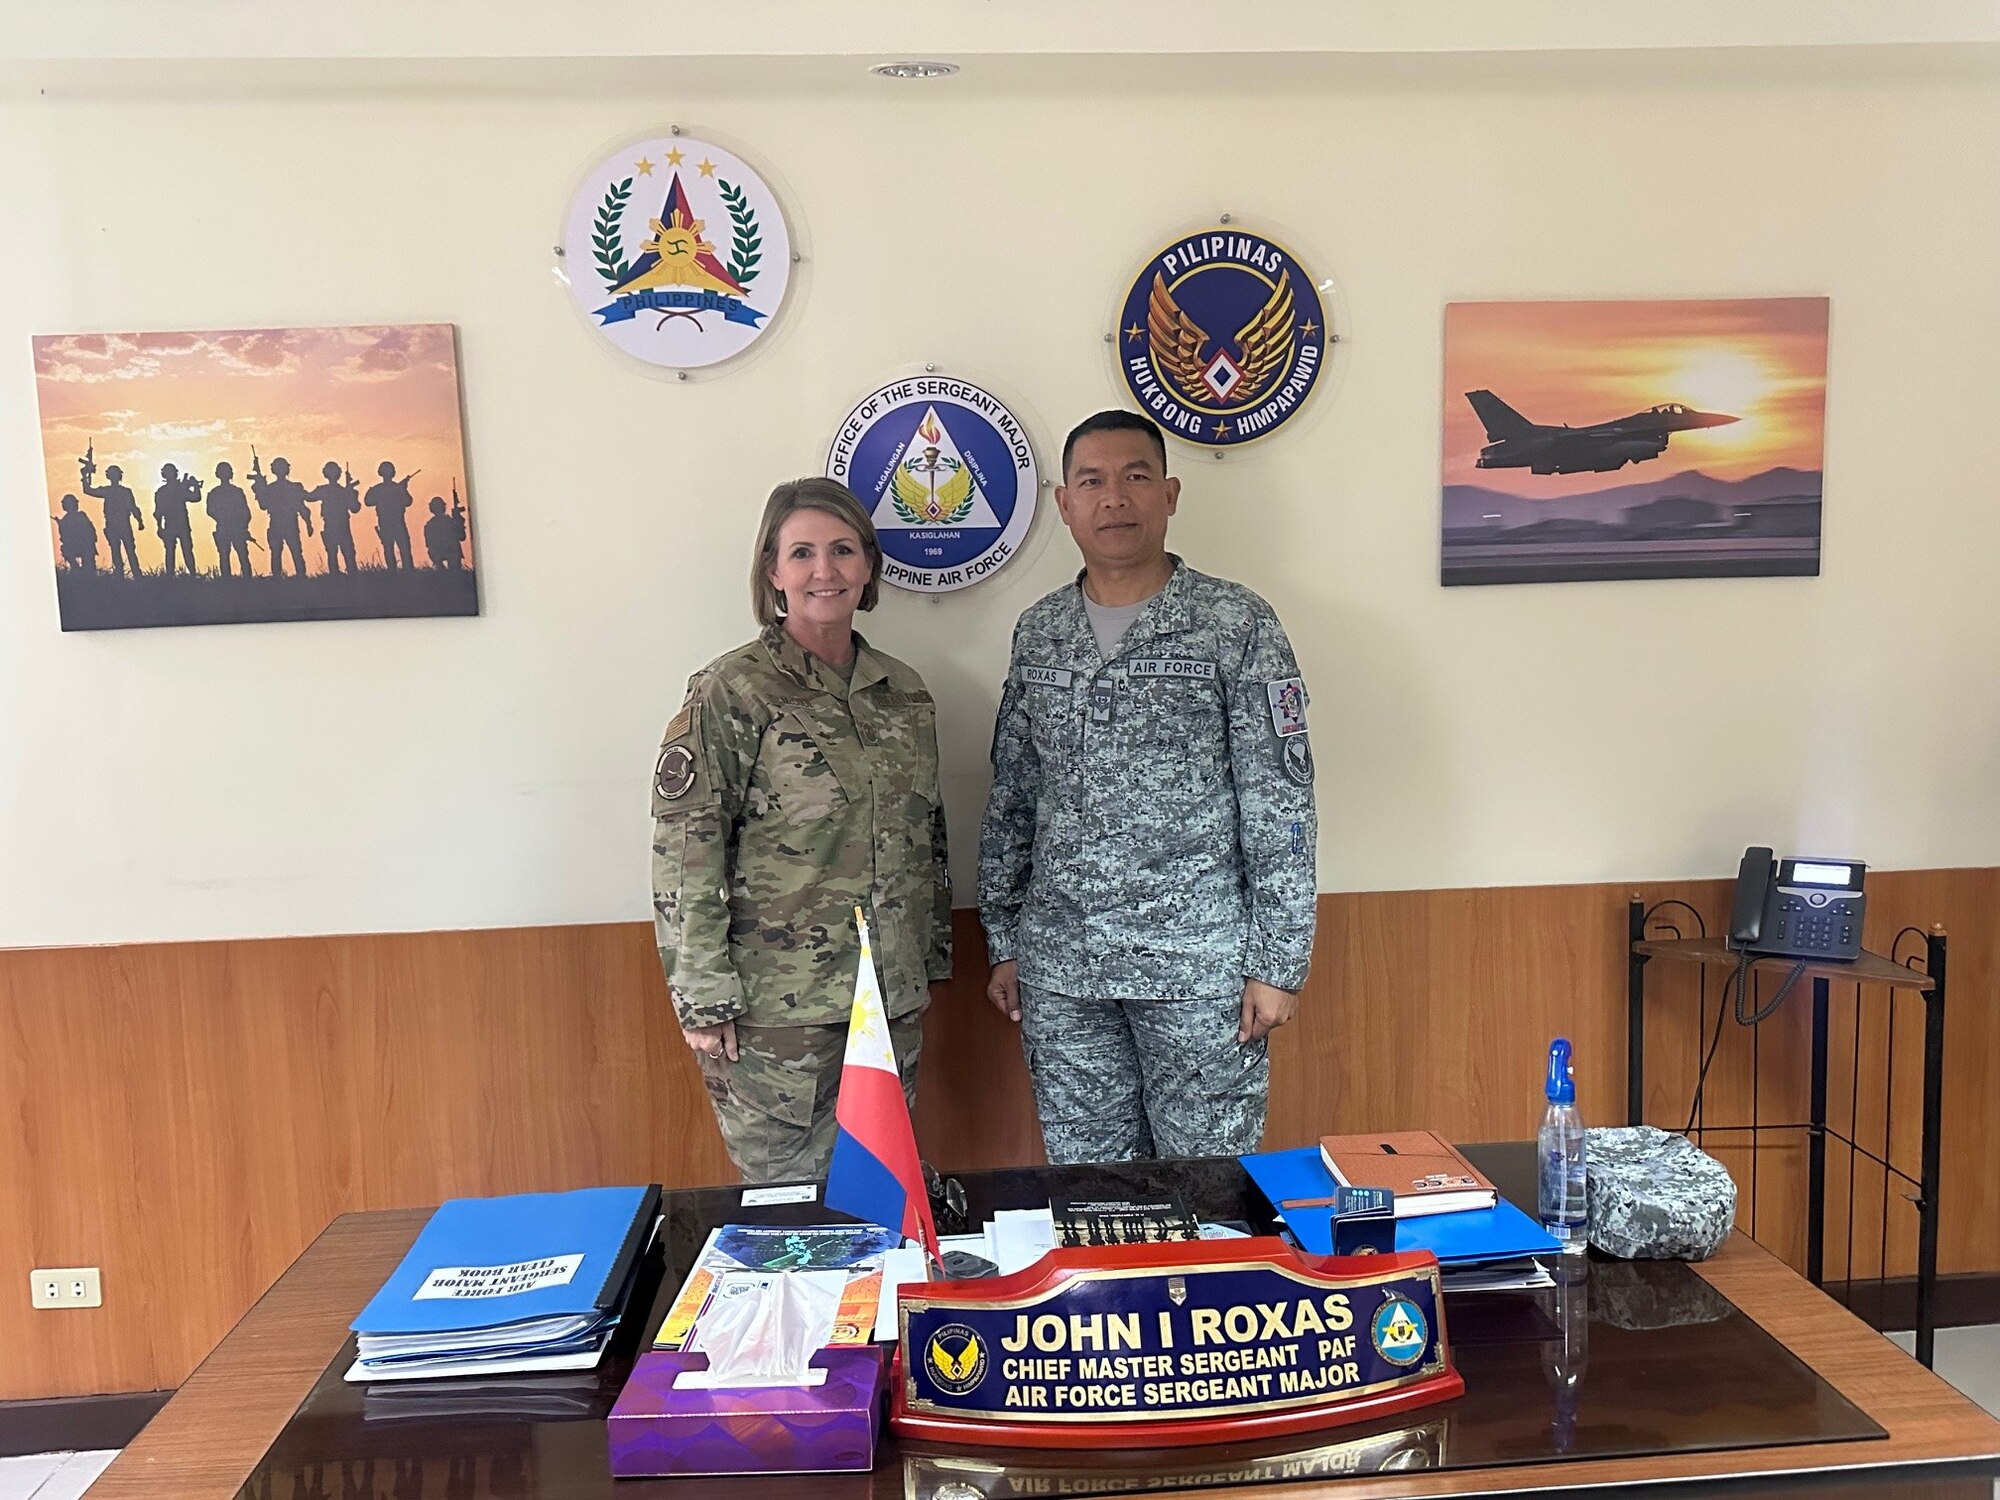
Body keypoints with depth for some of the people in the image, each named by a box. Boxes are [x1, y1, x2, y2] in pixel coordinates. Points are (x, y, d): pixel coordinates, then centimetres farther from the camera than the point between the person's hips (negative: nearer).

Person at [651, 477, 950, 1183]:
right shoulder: (732, 692, -10)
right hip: (777, 1013, -5)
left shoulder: (904, 691, 8)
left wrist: (932, 957, 15)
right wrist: (703, 997, -13)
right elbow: (685, 854, -11)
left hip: (893, 1000, 5)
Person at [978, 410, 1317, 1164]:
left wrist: (1278, 964, -8)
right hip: (1059, 969, 4)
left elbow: (1280, 803, -5)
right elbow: (1009, 799, 13)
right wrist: (1003, 942, 10)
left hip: (1197, 967, -3)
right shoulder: (1037, 631, 9)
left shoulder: (1236, 623, -3)